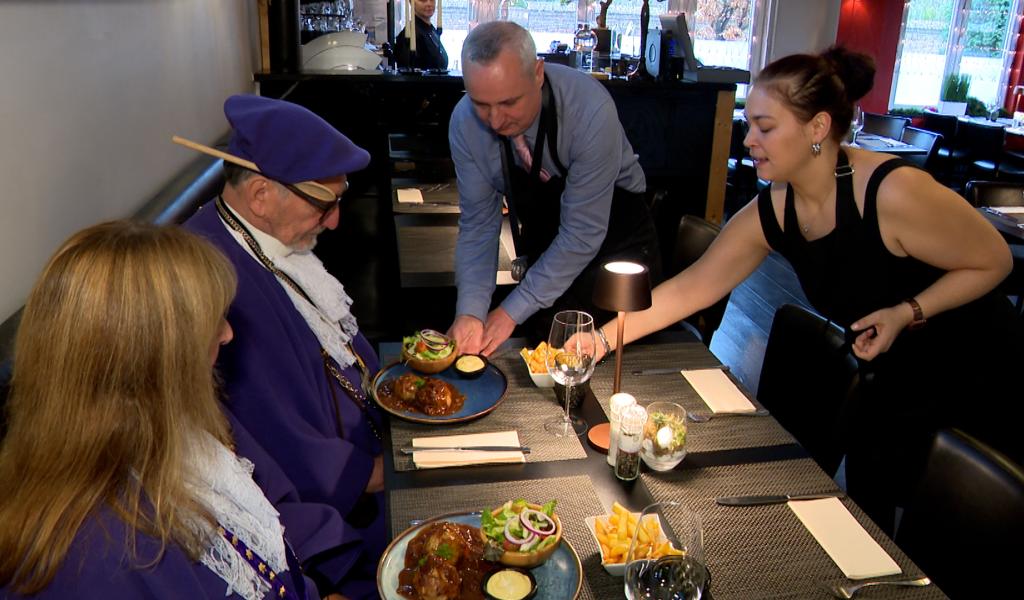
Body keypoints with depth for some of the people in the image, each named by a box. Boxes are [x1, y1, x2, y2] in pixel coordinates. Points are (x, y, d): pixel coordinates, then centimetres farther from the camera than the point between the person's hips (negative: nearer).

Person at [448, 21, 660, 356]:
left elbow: (582, 233, -29)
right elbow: (478, 223, -12)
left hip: (612, 237, -3)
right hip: (544, 245, 3)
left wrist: (512, 312, -28)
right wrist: (470, 311, -27)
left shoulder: (590, 110, -32)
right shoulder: (465, 123, -19)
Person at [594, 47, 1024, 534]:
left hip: (977, 373, -5)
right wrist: (608, 336, -14)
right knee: (863, 513, 12)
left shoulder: (893, 193, -30)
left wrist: (907, 312, -27)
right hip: (893, 379, 5)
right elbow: (690, 288, -8)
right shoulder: (768, 215, -12)